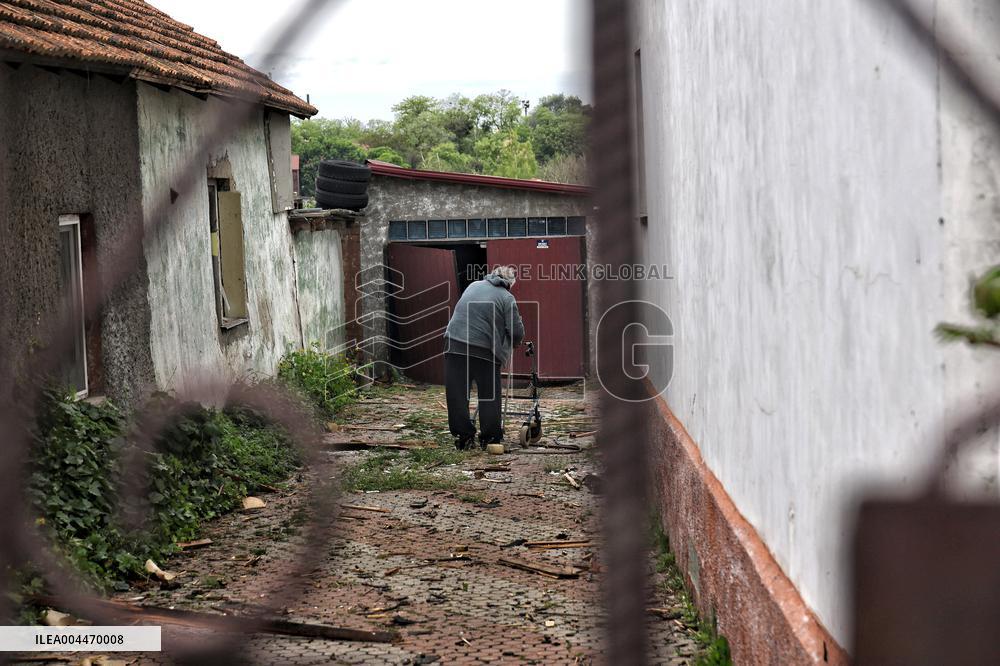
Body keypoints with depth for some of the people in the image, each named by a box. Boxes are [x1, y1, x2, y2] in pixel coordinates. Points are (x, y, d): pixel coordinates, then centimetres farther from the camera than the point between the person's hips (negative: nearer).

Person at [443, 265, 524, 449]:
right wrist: (511, 344, 18)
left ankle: (463, 435, 10)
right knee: (489, 395, 9)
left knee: (457, 393, 9)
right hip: (485, 350, -3)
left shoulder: (473, 286, 15)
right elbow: (517, 332, -2)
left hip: (455, 344, 3)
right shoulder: (507, 298, 1)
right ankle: (490, 436, 13)